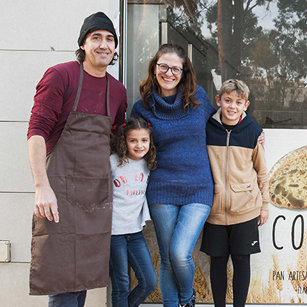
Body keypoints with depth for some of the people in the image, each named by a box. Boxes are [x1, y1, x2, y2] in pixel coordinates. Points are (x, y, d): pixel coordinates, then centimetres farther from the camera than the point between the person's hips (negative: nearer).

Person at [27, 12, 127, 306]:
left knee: (85, 273, 10)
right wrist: (42, 186, -19)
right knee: (62, 276, -5)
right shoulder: (60, 75, -5)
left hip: (99, 189, 6)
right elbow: (37, 130, -11)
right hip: (61, 186, -5)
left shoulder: (117, 90, 13)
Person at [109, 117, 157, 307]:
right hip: (113, 231, -5)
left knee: (150, 282, 5)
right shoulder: (113, 162, -9)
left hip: (135, 231, 5)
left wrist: (144, 217, 13)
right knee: (121, 286, 2)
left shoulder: (147, 165, 7)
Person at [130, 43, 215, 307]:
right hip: (161, 190, 1)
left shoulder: (198, 96, 2)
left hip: (198, 189, -1)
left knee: (180, 254, -11)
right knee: (167, 258, 7)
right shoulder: (142, 107, 1)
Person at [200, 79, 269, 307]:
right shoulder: (206, 129, -1)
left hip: (246, 209, 0)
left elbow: (261, 170, 9)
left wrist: (264, 204, 10)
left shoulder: (253, 132, -1)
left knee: (241, 260, 6)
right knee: (217, 261, 9)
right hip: (215, 209, 1)